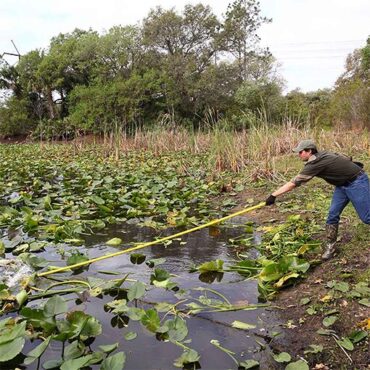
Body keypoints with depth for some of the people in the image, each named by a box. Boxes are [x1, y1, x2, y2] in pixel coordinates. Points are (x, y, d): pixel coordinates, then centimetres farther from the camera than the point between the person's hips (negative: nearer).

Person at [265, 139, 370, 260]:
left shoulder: (316, 163, -29)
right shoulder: (321, 156, -3)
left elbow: (293, 183, -28)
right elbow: (346, 157, 8)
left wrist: (273, 195, -26)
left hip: (357, 182, -9)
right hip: (343, 184, 9)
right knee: (332, 215, 2)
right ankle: (330, 246, 8)